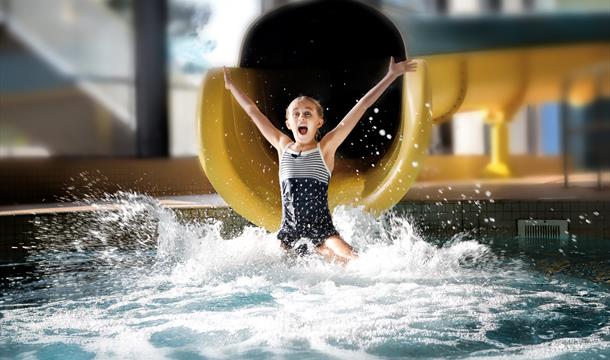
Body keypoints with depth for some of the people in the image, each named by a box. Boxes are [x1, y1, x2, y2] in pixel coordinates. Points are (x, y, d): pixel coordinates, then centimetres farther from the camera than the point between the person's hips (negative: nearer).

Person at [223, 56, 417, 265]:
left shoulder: (325, 147, -1)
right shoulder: (283, 147, 6)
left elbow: (362, 106, -3)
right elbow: (254, 113, 16)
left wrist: (392, 75, -2)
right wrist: (231, 86, 25)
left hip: (321, 230, -3)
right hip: (289, 232, 3)